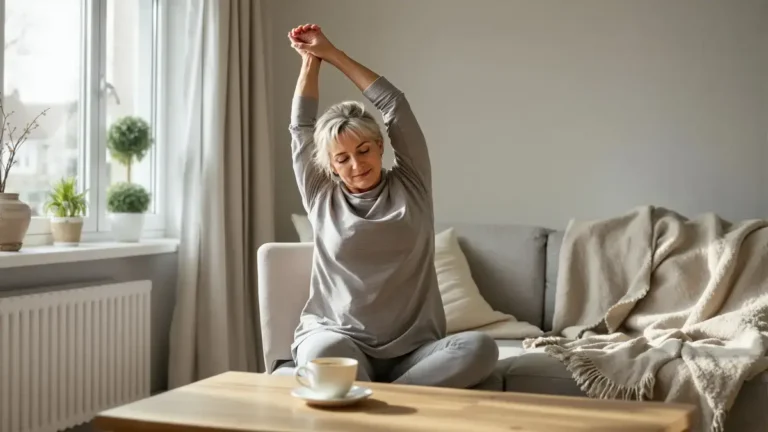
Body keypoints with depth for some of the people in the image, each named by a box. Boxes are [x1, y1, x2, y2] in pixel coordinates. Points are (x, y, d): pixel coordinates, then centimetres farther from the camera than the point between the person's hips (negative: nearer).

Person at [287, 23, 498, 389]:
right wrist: (310, 61, 21)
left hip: (411, 349, 2)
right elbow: (301, 127, 13)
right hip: (340, 340, -1)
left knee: (480, 348, -30)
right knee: (323, 351, -38)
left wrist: (331, 53, 14)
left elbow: (395, 107, 8)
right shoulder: (322, 198, 11)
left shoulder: (409, 187, 10)